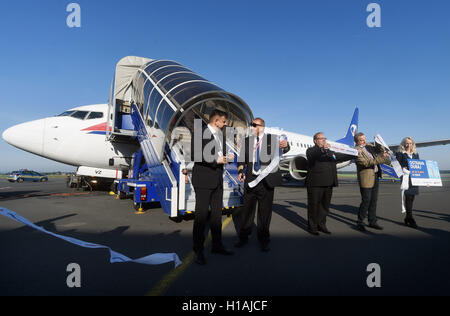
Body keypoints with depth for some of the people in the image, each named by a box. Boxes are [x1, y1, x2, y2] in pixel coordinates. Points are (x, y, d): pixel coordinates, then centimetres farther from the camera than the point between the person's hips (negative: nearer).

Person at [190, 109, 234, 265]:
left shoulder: (220, 135, 14)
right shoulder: (200, 133, -10)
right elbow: (194, 155, -18)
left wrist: (224, 158, 7)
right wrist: (215, 160, -18)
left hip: (217, 180, 8)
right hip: (203, 180, -8)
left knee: (217, 213, 14)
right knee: (201, 214, -1)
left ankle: (217, 245, 28)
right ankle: (198, 250, 11)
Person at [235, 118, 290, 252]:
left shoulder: (272, 139, 3)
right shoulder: (246, 141, 9)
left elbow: (282, 151, -9)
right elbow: (241, 159, 11)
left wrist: (285, 145, -32)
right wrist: (240, 172, -5)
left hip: (266, 180, -2)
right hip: (250, 179, 2)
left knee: (265, 210, 6)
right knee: (247, 209, 9)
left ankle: (263, 240, 21)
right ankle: (243, 237, 25)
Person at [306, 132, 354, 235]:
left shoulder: (329, 151, 22)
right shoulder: (311, 150, -2)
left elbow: (340, 157, 22)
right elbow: (312, 156, -25)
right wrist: (322, 149, -43)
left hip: (328, 184, 7)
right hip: (315, 184, -7)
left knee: (325, 205, 12)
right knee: (313, 206, 1)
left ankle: (321, 225, 25)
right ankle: (312, 227, 11)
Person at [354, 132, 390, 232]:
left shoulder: (369, 145, 12)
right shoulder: (356, 150, -13)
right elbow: (366, 163, -21)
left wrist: (382, 151, -5)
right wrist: (381, 158, -27)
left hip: (375, 176, 8)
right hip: (366, 178, -8)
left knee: (374, 200, 12)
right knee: (366, 201, -4)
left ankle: (372, 222, 22)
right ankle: (360, 223, 9)